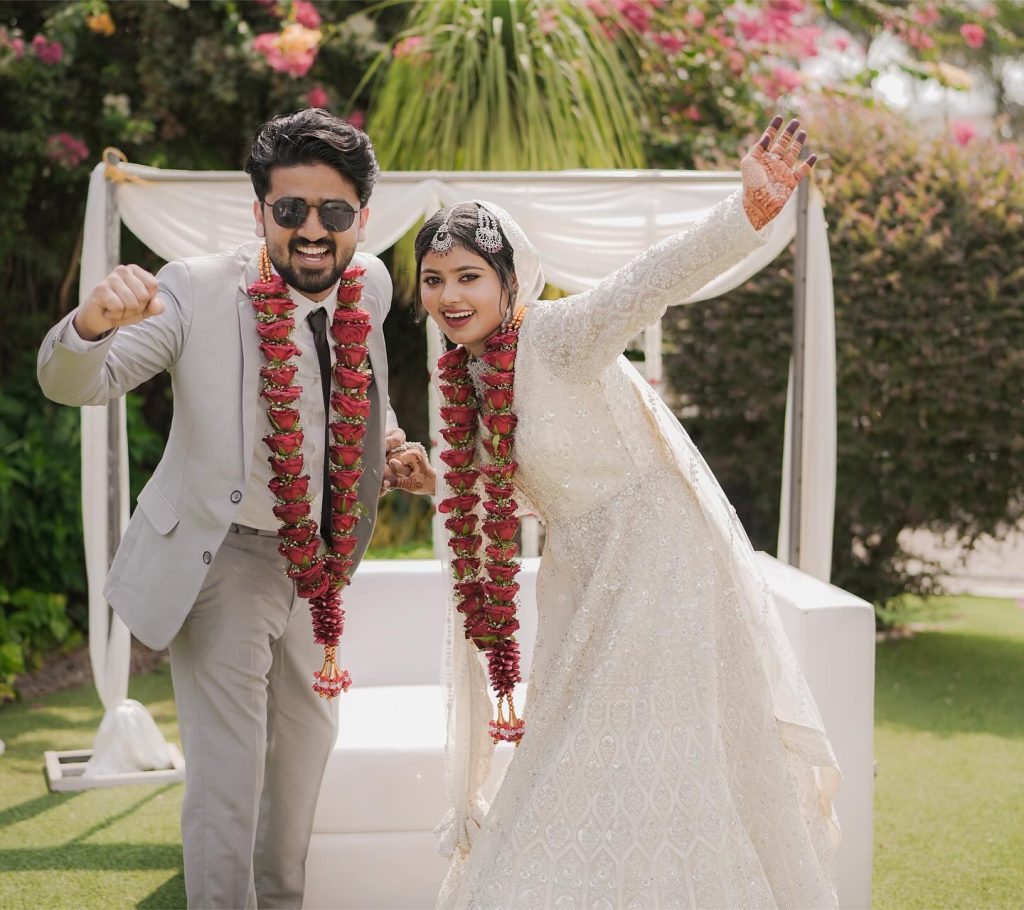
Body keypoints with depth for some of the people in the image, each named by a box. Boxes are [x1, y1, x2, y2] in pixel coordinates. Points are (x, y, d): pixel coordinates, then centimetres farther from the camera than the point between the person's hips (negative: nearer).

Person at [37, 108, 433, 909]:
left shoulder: (371, 286, -6)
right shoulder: (200, 291, -22)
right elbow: (73, 384, -26)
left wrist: (387, 442, 0)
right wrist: (94, 323, -48)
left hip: (316, 566, 6)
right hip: (223, 562, -6)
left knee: (306, 748, 24)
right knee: (228, 776, -10)